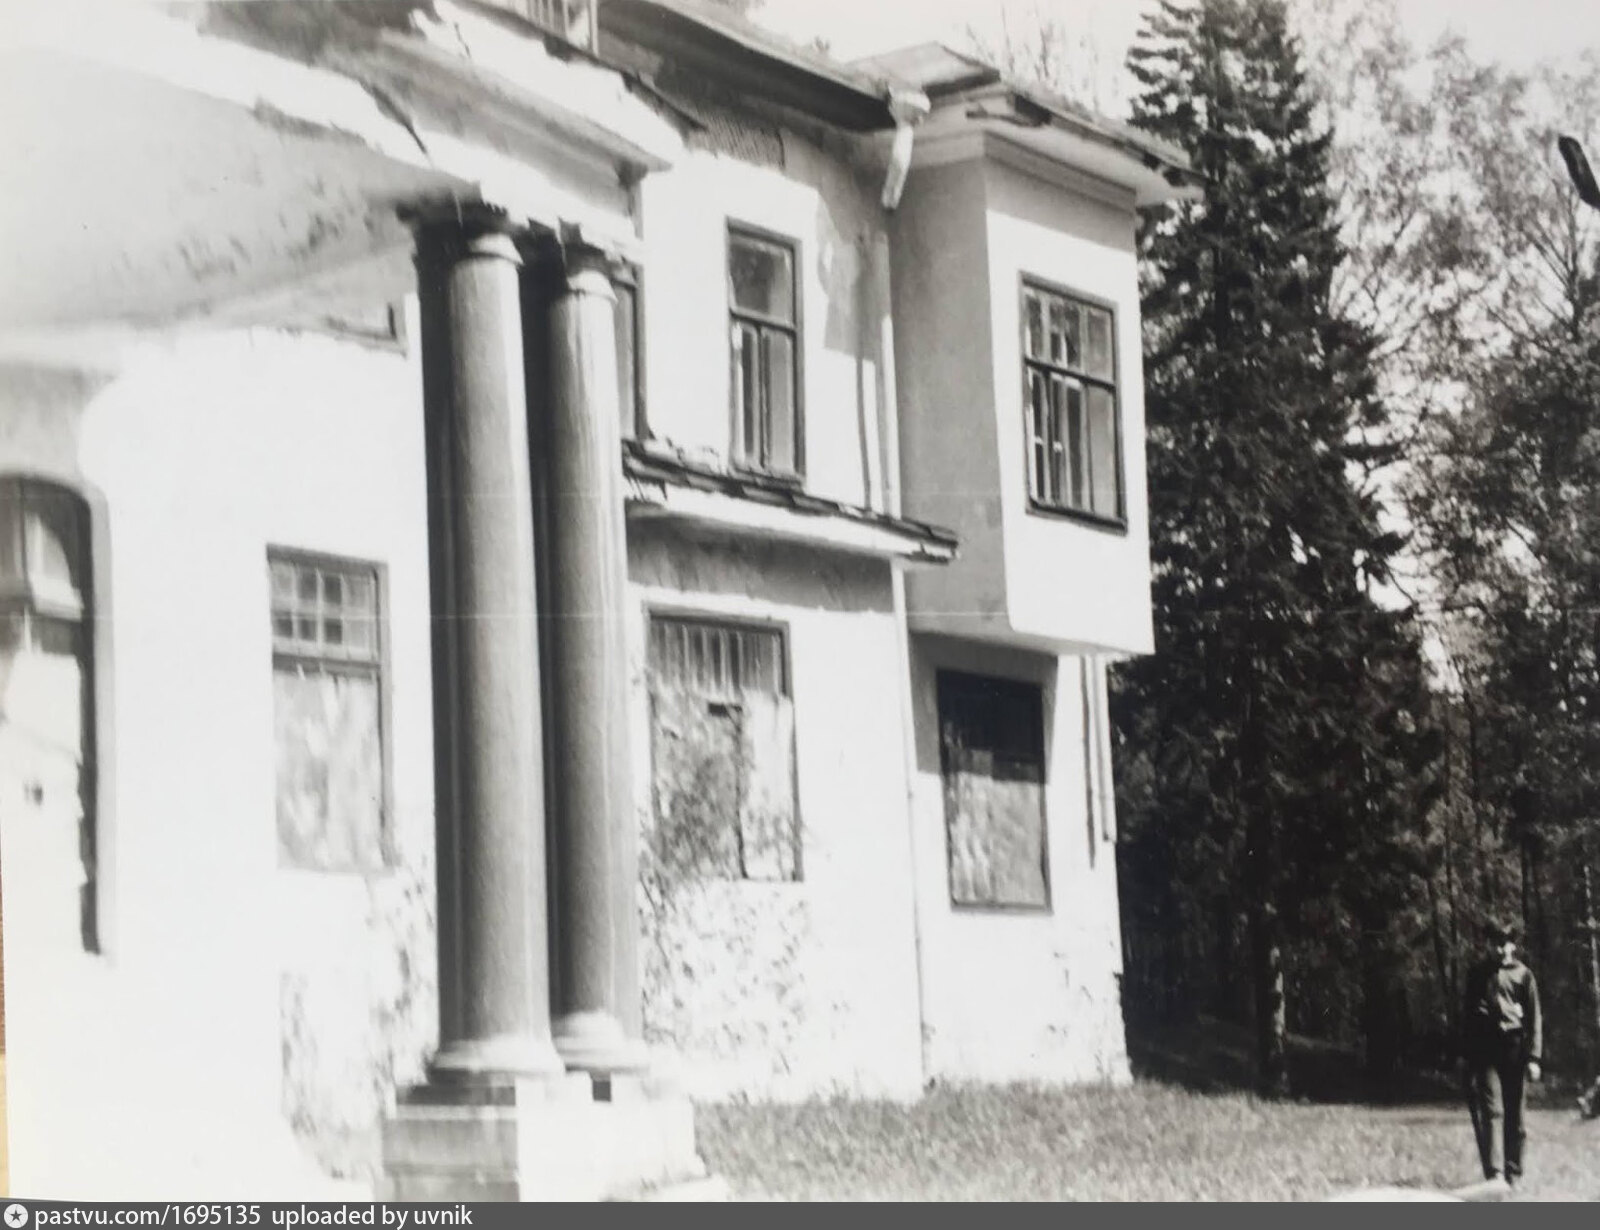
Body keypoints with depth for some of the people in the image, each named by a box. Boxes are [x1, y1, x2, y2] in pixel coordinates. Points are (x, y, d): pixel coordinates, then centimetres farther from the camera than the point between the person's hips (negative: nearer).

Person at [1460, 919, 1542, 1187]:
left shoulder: (1523, 974, 7)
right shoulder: (1476, 974, 12)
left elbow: (1534, 1018, 4)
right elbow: (1467, 1014, 14)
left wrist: (1534, 1057, -4)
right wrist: (1466, 1052, 8)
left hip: (1515, 1047, 0)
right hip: (1485, 1048, 0)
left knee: (1515, 1114, 5)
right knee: (1491, 1109, -11)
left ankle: (1513, 1173, 14)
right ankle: (1494, 1173, -19)